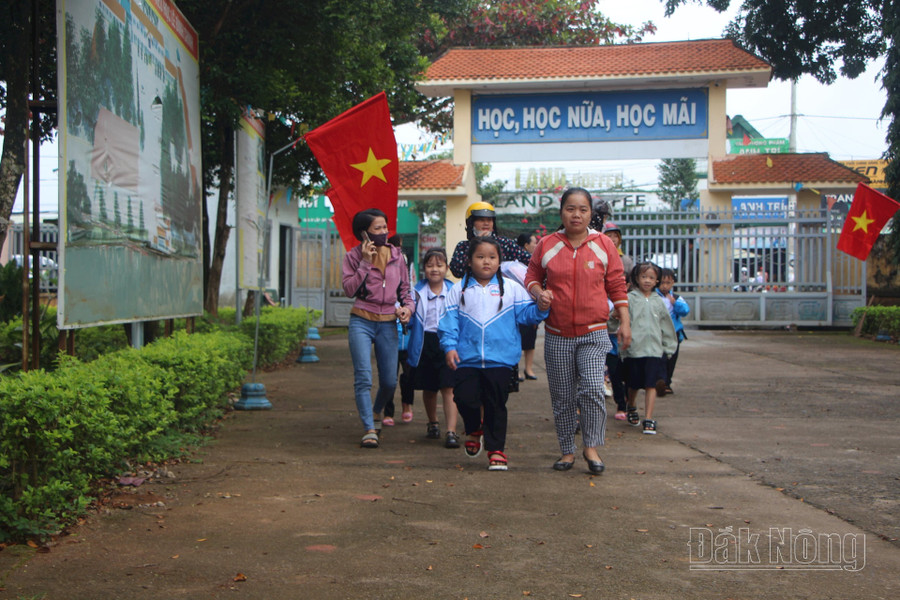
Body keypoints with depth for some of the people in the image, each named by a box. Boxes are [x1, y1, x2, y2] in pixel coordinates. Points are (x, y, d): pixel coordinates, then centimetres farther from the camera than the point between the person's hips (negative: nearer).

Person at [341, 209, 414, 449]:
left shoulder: (397, 256, 8)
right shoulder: (353, 256, 0)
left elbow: (405, 289, 15)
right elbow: (349, 289, -12)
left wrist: (408, 307, -4)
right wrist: (365, 263, -15)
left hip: (388, 323, 3)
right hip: (361, 322, -3)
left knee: (389, 381, 6)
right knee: (363, 377, -14)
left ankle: (375, 412, 36)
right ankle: (369, 429, -12)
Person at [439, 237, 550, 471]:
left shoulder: (511, 289, 5)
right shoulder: (459, 290, 6)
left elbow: (525, 313, 2)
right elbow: (449, 320, 3)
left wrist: (540, 309, -18)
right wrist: (449, 346, -8)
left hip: (500, 359, 0)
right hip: (467, 359, 1)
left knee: (496, 405, 4)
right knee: (464, 398, -5)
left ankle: (496, 448, 18)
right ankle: (474, 429, 27)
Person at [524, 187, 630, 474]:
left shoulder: (603, 245, 2)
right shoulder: (546, 245, 2)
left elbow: (617, 285, 7)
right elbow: (532, 277, 12)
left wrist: (625, 322, 3)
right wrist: (539, 292, -10)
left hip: (593, 333, -1)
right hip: (557, 335, 1)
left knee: (592, 388, -17)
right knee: (562, 396, 7)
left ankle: (591, 446, 2)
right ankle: (567, 450, 22)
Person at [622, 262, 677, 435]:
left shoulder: (658, 301, 9)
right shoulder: (630, 298, 0)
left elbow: (666, 326, 15)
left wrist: (669, 346, 15)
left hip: (654, 349, 1)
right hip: (634, 348, -1)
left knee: (651, 385, -4)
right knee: (634, 385, 12)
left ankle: (649, 419, -1)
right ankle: (631, 408, 40)